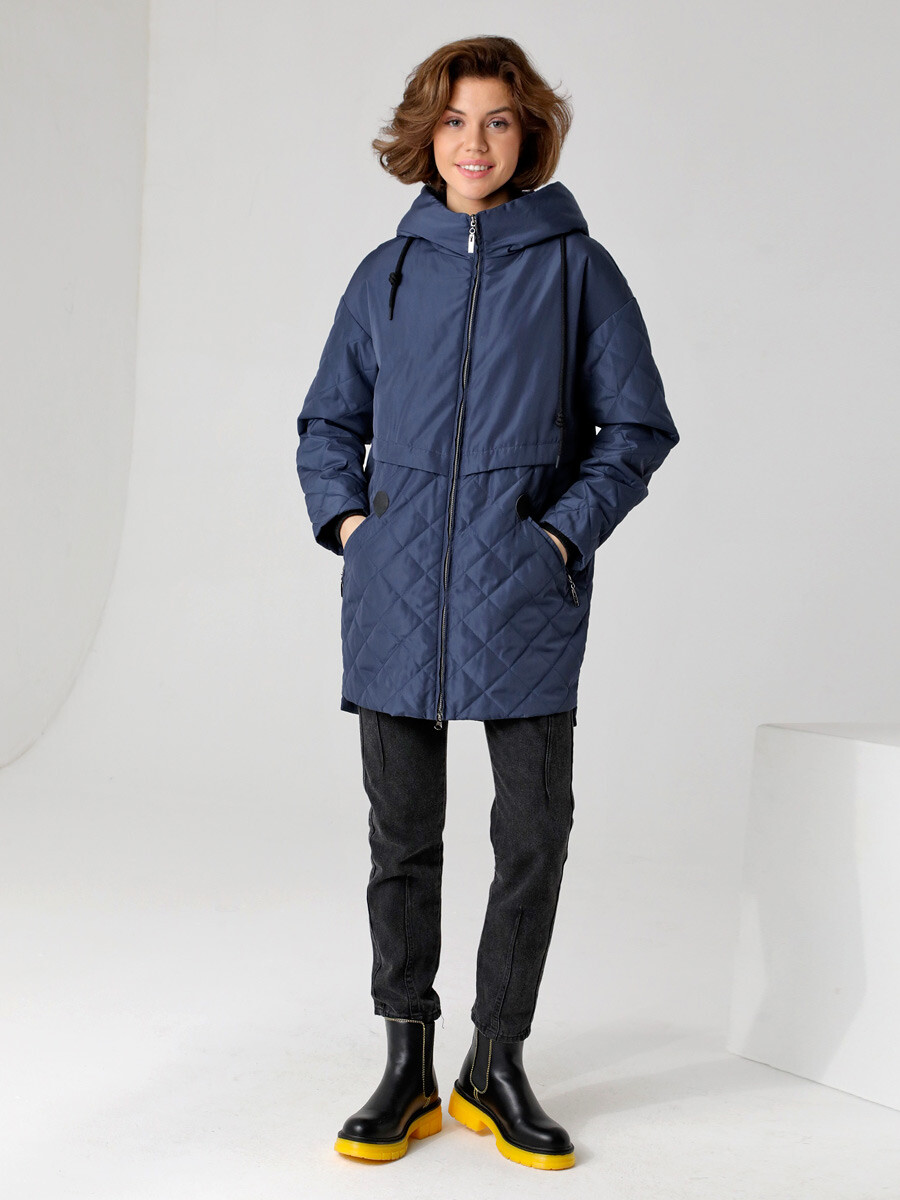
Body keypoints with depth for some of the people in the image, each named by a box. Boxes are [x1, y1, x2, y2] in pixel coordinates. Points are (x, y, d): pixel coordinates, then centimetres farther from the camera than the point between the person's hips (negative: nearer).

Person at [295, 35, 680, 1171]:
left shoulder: (575, 265, 3)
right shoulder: (388, 273, 11)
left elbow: (637, 424, 4)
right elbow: (329, 418, 19)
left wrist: (564, 531, -7)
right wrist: (347, 517, 3)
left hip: (523, 602, -2)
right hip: (396, 597, 2)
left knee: (534, 832, 2)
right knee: (402, 835, 7)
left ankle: (495, 1066, 19)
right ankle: (407, 1068, 20)